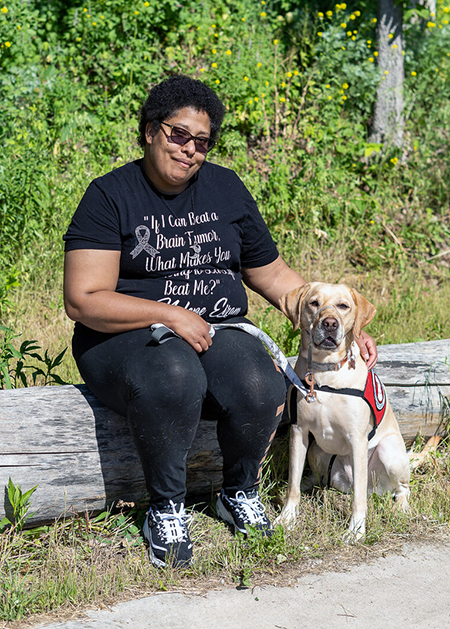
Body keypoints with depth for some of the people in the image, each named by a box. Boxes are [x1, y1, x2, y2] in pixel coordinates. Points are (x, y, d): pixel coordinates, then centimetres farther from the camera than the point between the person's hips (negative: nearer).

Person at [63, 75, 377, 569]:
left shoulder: (226, 189, 10)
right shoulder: (110, 196, -4)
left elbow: (273, 274, 17)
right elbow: (83, 301, -12)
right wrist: (171, 315, -19)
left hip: (218, 331, 4)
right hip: (126, 339, -4)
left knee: (261, 388, -29)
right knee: (175, 376, -38)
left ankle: (239, 493, 2)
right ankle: (165, 509, -15)